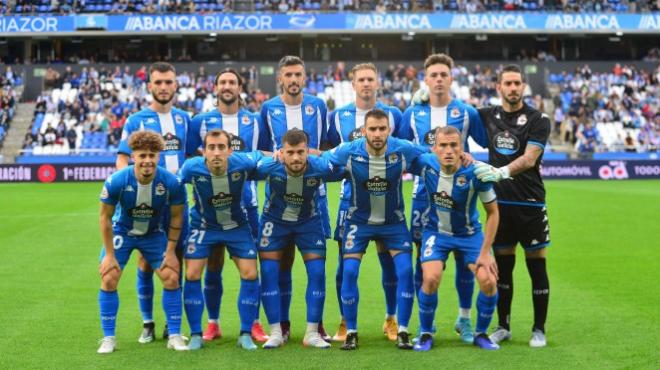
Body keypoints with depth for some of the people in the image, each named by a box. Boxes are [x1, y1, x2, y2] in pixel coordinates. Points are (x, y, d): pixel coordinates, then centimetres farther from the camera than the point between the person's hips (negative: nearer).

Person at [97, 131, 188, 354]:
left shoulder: (171, 183, -25)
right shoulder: (116, 181, -28)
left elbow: (176, 216, -8)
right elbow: (105, 218, -14)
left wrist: (170, 251, -9)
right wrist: (110, 255, -13)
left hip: (154, 233, 1)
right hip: (122, 232, -1)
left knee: (171, 278, -8)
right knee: (109, 279, -11)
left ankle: (174, 336, 5)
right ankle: (108, 338, 4)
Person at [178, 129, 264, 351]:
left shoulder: (243, 163, -26)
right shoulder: (192, 168, -27)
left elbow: (261, 156, -4)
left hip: (237, 225, 1)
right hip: (203, 226, 0)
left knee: (250, 274, -7)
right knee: (192, 275, -9)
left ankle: (245, 334, 8)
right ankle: (196, 335, 6)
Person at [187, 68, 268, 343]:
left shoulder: (254, 121, 8)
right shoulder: (201, 121, 4)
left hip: (245, 202, 1)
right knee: (213, 263, 4)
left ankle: (254, 323, 10)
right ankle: (213, 323, 15)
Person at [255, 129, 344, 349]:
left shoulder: (320, 167, -30)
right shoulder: (269, 167, -30)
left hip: (309, 221, 0)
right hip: (275, 221, 0)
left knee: (317, 272, -8)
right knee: (268, 273, -8)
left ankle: (312, 333, 4)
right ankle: (275, 333, 3)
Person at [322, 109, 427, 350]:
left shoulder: (403, 150, -19)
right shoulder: (349, 152, -20)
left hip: (394, 221, 0)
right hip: (359, 220, 0)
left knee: (405, 270, -11)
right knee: (349, 271, -9)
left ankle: (402, 331, 4)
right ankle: (351, 332, 7)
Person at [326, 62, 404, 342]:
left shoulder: (393, 115, 3)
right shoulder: (338, 117, 4)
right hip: (351, 199, 0)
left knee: (390, 260, 3)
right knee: (345, 260, 0)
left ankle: (391, 320, 18)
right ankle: (345, 322, 13)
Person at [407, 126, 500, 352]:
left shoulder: (476, 172, -25)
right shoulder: (425, 164, -21)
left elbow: (492, 212, -12)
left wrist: (485, 252, -13)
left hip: (470, 233, 0)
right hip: (436, 232, 0)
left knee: (488, 281, -15)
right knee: (431, 279, -23)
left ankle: (481, 334, 12)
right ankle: (426, 334, 2)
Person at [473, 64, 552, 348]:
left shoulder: (538, 120, -5)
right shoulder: (488, 116, 7)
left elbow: (529, 158, -17)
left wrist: (502, 172, -35)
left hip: (530, 204, -3)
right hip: (500, 203, 3)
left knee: (537, 267, 1)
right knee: (502, 266, 9)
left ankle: (539, 329, 12)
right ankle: (503, 326, 21)